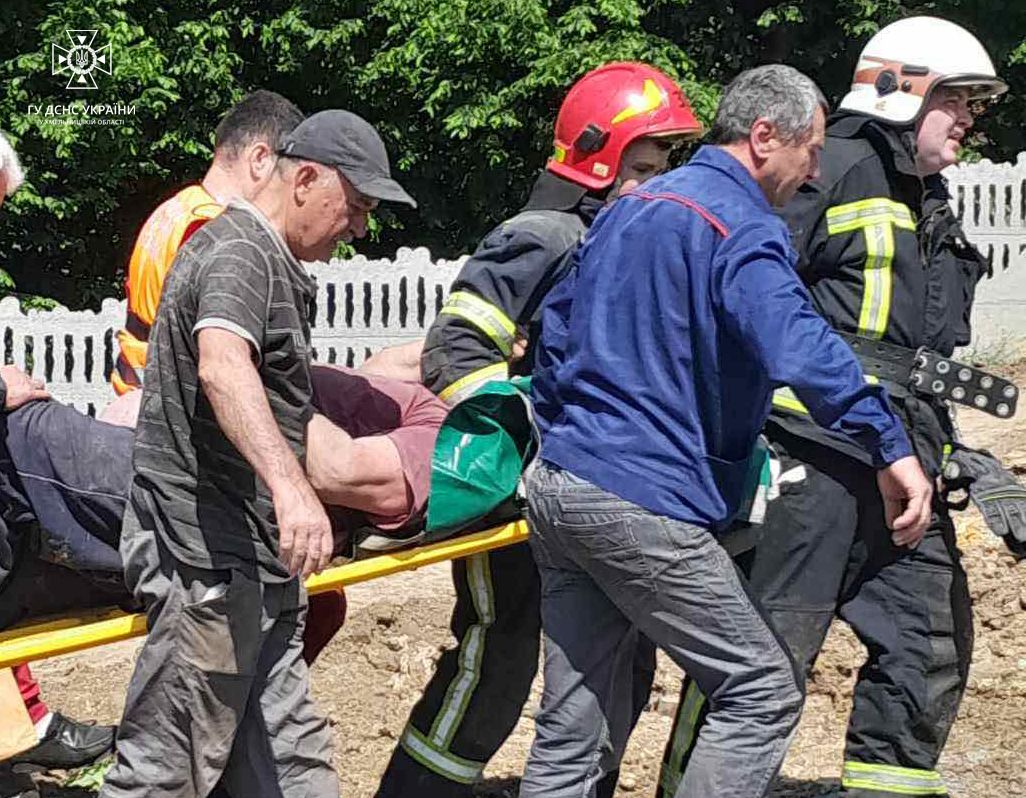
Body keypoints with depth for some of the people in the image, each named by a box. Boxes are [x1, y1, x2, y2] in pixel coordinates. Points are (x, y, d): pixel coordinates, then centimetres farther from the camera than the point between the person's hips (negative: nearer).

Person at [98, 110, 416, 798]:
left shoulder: (275, 267, 22)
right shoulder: (239, 255, -13)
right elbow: (222, 366, -34)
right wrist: (290, 485, -46)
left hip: (256, 561, 11)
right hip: (208, 558, -11)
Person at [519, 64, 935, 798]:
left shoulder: (629, 210, 19)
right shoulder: (742, 228, -11)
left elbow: (554, 324, 28)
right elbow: (796, 344, -29)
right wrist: (890, 443, -35)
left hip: (555, 485, 9)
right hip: (643, 503, -9)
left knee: (578, 729, 11)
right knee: (764, 692, -1)